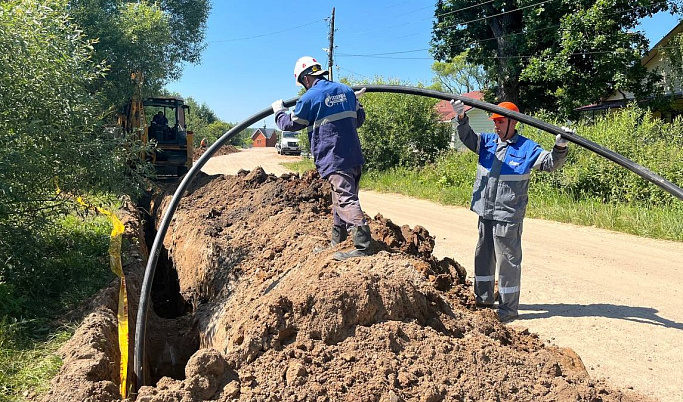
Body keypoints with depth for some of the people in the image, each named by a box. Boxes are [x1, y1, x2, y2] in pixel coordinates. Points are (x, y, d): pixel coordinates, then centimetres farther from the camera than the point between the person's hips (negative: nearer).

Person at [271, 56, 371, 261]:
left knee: (346, 200, -13)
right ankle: (337, 242, 27)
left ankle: (362, 245, -22)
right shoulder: (346, 90, 12)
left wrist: (279, 110, 28)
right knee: (341, 198, 16)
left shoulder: (310, 98, -7)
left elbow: (291, 124, 8)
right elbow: (359, 119, 23)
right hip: (353, 155, 8)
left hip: (333, 158, -8)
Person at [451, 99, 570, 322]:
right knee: (483, 256, 17)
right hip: (485, 213, 6)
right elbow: (468, 137, -1)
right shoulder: (488, 141, 9)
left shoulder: (526, 148, -4)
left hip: (508, 216, -6)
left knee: (507, 260, -1)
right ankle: (484, 298, 33)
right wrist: (461, 118, -17)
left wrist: (560, 148, -26)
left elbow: (550, 163, -7)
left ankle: (509, 307, 10)